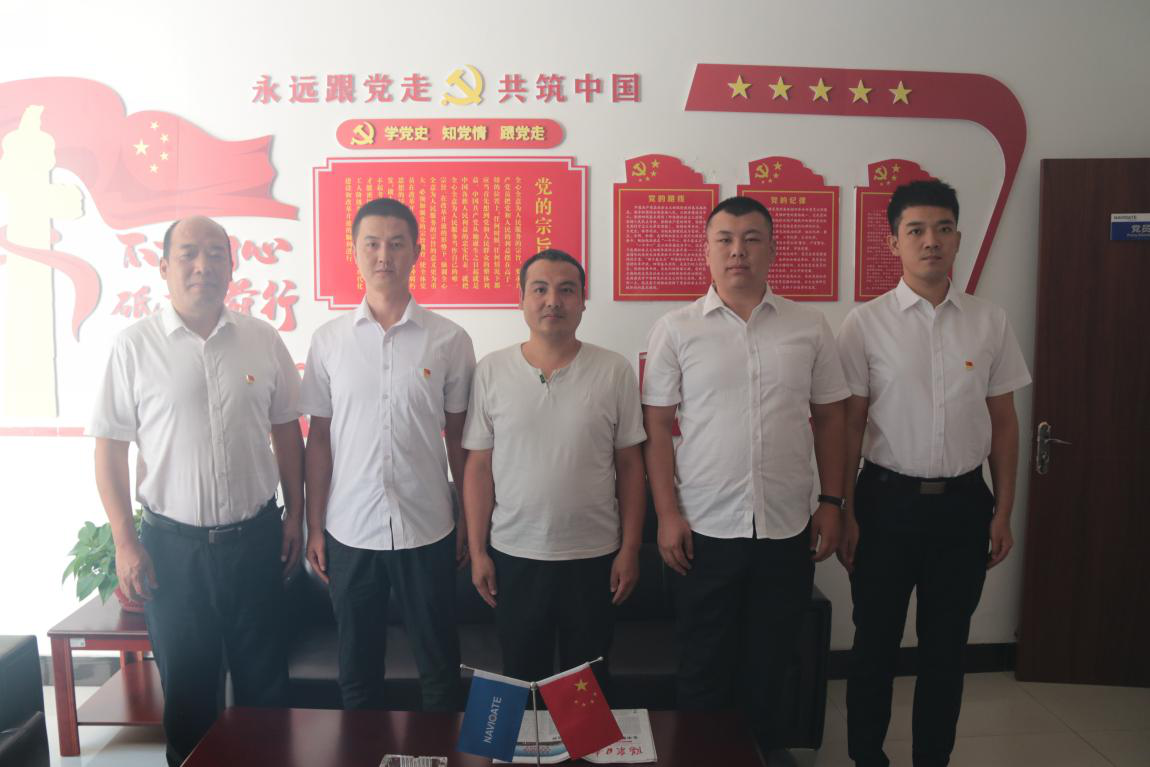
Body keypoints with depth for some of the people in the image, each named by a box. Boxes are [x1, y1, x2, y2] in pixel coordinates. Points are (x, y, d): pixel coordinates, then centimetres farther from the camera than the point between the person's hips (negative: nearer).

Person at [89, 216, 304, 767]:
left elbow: (287, 430, 7)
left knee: (264, 675, 15)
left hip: (256, 536, 2)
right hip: (173, 545, -1)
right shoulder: (135, 346, -5)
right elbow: (110, 448, -3)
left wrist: (295, 514, 5)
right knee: (186, 682, 15)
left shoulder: (263, 340, 0)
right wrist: (125, 543, -6)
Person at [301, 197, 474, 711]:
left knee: (439, 668, 12)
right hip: (348, 532, 1)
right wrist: (314, 528, 3)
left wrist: (471, 520, 3)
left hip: (427, 530, -1)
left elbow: (458, 437, 2)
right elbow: (319, 438, 4)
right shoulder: (329, 340, 1)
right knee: (357, 669, 16)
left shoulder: (449, 340, -4)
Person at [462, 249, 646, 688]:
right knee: (522, 680, 17)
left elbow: (629, 465, -1)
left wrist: (630, 548, -2)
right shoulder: (491, 371, -3)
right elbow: (479, 466, 1)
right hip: (513, 556, 1)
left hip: (594, 556, 0)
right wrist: (478, 551, 0)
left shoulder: (614, 371, -5)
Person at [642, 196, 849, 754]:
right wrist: (667, 514, -8)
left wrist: (831, 502, 4)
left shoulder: (810, 329, 4)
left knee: (770, 670, 18)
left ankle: (767, 753, 38)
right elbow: (657, 426, -3)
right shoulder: (676, 330, -2)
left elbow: (828, 418, 9)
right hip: (705, 531, -2)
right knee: (704, 673, 12)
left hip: (788, 530, 2)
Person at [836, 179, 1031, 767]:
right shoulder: (865, 323, -6)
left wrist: (1003, 511, 5)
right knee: (876, 642, 11)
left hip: (963, 502, 2)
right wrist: (845, 513, -5)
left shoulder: (990, 322, 2)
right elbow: (849, 424, -4)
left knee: (946, 645, 14)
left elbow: (1003, 420, 7)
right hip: (888, 498, -2)